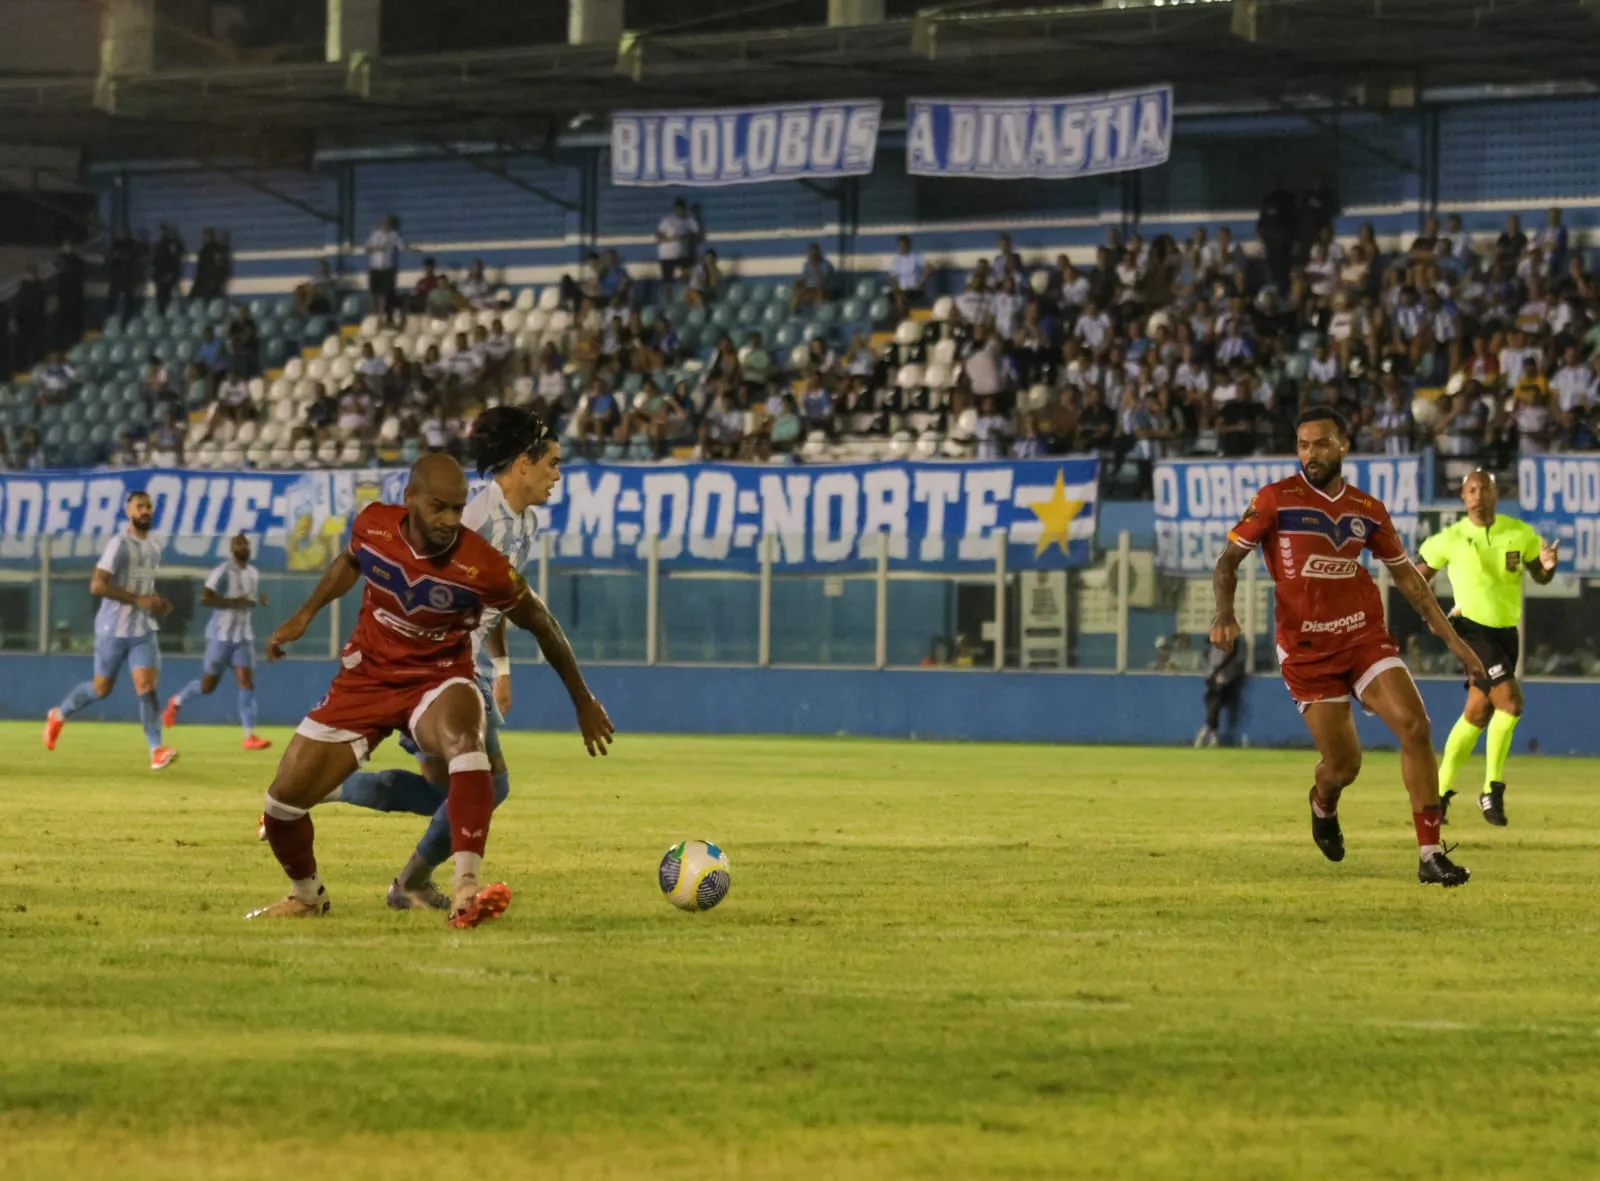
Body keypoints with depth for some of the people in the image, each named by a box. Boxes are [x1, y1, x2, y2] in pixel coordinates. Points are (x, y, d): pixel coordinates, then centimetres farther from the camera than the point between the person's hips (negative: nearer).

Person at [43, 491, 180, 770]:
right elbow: (97, 586, -22)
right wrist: (138, 600, -24)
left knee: (146, 686, -10)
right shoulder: (119, 544, -14)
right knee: (102, 688, 7)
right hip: (113, 629, -5)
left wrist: (157, 604, 6)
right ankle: (59, 715, 34)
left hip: (143, 631, 5)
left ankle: (156, 750, -17)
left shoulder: (155, 548, 9)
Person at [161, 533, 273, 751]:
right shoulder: (223, 572, -14)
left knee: (247, 682, -8)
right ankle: (176, 702, 33)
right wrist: (234, 602, -27)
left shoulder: (254, 574, 11)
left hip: (244, 636, 6)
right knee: (208, 686, 3)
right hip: (221, 635, -6)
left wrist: (259, 601, 4)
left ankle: (250, 737, -13)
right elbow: (204, 599, -22)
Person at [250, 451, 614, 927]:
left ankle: (466, 891, -48)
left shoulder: (483, 567, -25)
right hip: (364, 678, 3)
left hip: (437, 682, -3)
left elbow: (542, 625, -6)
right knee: (282, 802, 1)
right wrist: (304, 616, 8)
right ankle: (306, 896, 34)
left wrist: (584, 703, 3)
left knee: (464, 739, -40)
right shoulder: (373, 525, -15)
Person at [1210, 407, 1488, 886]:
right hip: (1306, 649, -3)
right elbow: (1228, 560, -3)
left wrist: (1453, 638, 13)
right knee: (1343, 765, -3)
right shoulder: (1276, 500, -4)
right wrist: (1225, 613, -22)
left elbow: (1406, 576, 16)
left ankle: (1430, 855, -12)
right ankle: (1323, 804, 38)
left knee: (1415, 725, -16)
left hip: (1365, 636, 3)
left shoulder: (1368, 510, 7)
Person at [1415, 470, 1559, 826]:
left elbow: (1539, 577, 12)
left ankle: (1440, 791, 22)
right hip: (1473, 630, -5)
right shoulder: (1450, 540, -8)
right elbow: (1418, 577, 3)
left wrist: (1548, 565, -11)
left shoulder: (1520, 534, 1)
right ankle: (1492, 790, -10)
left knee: (1477, 715, 10)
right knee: (1510, 702, -21)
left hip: (1506, 633, 5)